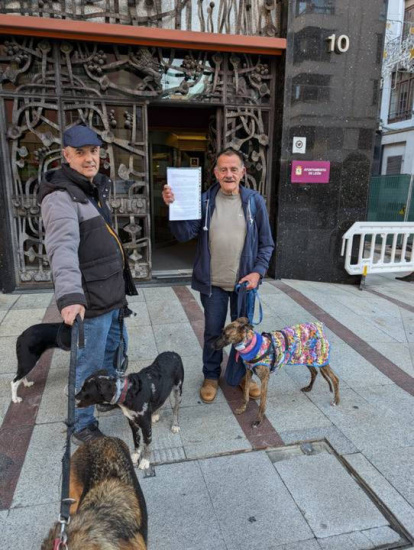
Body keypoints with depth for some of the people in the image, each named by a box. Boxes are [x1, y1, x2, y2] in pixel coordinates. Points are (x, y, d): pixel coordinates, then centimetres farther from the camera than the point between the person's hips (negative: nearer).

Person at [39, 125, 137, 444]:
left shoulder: (96, 189, 12)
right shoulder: (60, 197, -18)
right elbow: (63, 247, -35)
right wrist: (70, 295, -48)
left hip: (113, 294, 9)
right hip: (90, 300, -9)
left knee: (117, 349, 25)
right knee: (89, 364, 5)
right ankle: (82, 426, 27)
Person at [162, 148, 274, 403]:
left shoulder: (255, 201, -3)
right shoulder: (204, 200, -3)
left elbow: (266, 243, 1)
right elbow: (185, 234, -10)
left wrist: (258, 271, -10)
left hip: (244, 281, 1)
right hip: (213, 282, 0)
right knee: (213, 333, 14)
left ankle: (239, 375, 38)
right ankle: (211, 377, 36)